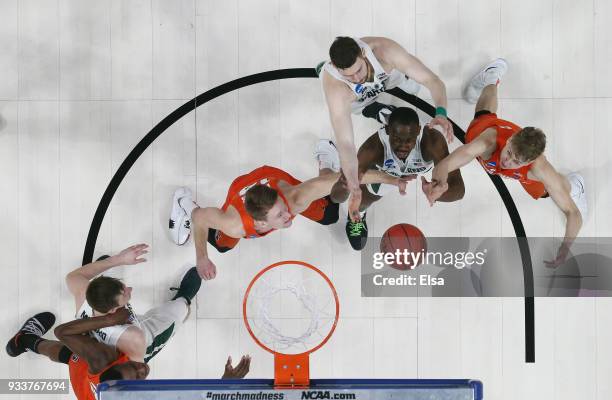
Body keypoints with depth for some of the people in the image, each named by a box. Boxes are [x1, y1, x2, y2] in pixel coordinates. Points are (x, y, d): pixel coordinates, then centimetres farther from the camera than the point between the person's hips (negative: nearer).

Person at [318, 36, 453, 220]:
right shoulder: (335, 89, -48)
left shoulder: (384, 50, -46)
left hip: (383, 72, 2)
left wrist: (441, 113, -61)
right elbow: (345, 143, -49)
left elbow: (432, 80, -42)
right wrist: (354, 189, -58)